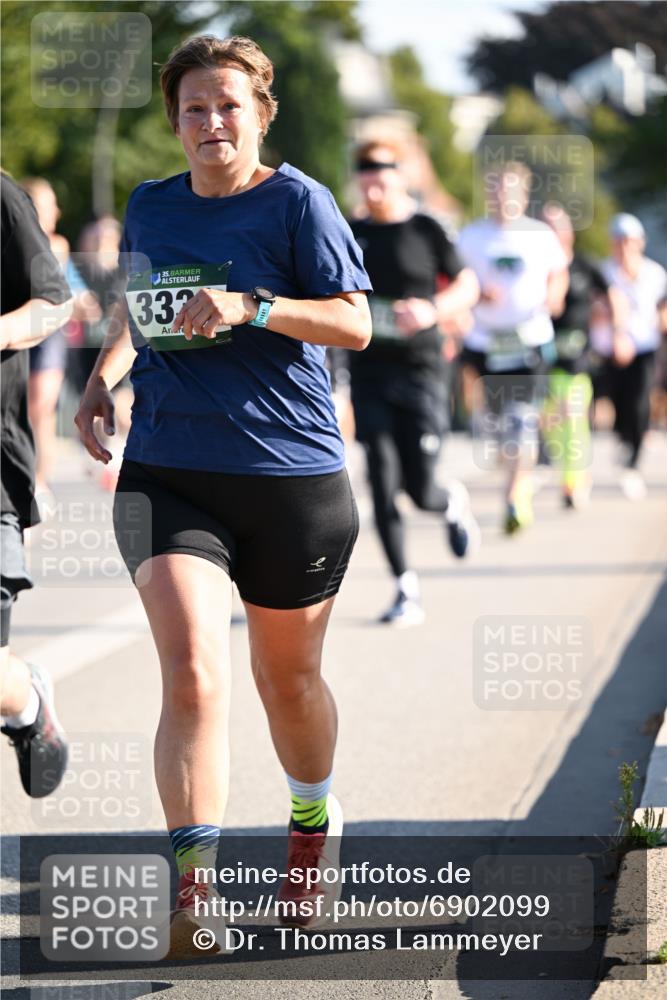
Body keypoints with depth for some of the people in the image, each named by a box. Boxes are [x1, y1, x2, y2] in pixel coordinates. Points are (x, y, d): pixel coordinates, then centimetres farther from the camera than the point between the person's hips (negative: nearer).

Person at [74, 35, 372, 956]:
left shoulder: (296, 201, -4)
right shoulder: (149, 208, 10)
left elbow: (355, 323, -10)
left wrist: (251, 307, -23)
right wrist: (106, 375, 11)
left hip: (293, 475, -2)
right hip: (167, 472, 2)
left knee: (287, 677, 15)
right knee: (192, 673, -17)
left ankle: (315, 820, 44)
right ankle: (192, 887, -18)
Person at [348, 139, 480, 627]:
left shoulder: (425, 230, -1)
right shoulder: (350, 235, 8)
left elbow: (467, 285, 5)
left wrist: (433, 311, -12)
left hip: (420, 371, -3)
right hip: (369, 371, 3)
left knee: (419, 488, -4)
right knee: (383, 486, -5)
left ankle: (453, 504, 33)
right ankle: (407, 589, 2)